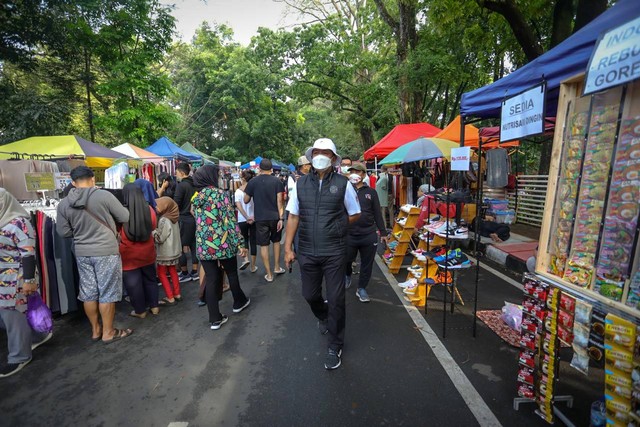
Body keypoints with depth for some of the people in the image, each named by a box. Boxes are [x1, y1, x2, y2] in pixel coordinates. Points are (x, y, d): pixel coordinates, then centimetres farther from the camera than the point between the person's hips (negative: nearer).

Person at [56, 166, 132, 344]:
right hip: (106, 252, -5)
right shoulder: (104, 195, -14)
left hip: (82, 253, 5)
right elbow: (125, 217, -8)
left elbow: (63, 232, 5)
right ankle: (108, 332, 15)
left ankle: (95, 330, 29)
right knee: (107, 293, 5)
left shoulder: (63, 204, 0)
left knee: (88, 293, 15)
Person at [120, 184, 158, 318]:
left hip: (129, 255, -3)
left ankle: (140, 311, 21)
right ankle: (154, 306, 27)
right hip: (147, 252, 4)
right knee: (150, 279, 18)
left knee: (133, 283, 10)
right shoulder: (149, 209, -8)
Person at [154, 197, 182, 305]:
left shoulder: (164, 220, -21)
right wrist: (157, 230, 9)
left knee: (161, 273, 5)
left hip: (165, 253, -8)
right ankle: (177, 294, 24)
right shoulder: (173, 218, 4)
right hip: (174, 250, 8)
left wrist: (152, 231, -6)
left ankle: (170, 298, 6)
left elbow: (160, 238, -19)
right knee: (173, 272, 17)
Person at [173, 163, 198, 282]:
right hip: (194, 218, 7)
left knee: (181, 247, 5)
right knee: (194, 245, 13)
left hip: (184, 219, -7)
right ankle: (194, 272, 20)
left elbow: (176, 204, -14)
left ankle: (184, 274, 12)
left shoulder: (181, 185, -13)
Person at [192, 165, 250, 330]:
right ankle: (239, 302, 38)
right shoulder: (220, 194, -10)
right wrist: (240, 243, -12)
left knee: (211, 280, 9)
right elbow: (230, 221, -14)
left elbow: (198, 223, 14)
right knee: (232, 273, 18)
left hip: (203, 247, 5)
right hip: (222, 244, -4)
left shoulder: (195, 199, 8)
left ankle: (215, 319, 15)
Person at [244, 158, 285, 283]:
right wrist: (281, 218, -6)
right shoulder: (277, 181, -3)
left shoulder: (253, 182, -2)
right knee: (276, 241, 21)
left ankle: (269, 274, 10)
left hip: (261, 218, -1)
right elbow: (280, 201, -8)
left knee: (264, 245, 5)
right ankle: (277, 267, 27)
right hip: (275, 217, 1)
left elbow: (246, 200, 5)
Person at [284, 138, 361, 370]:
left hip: (334, 252, -3)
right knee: (310, 295, 18)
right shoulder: (301, 183, 2)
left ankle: (334, 347, 27)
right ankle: (323, 318, 53)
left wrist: (335, 227, 2)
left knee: (336, 299, 5)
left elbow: (355, 215, 7)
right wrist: (288, 248, 2)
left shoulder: (343, 184, -5)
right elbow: (293, 216, 4)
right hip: (307, 251, 3)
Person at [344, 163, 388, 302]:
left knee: (367, 264, 8)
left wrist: (383, 232, 8)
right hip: (349, 234, -1)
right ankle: (347, 275, 42)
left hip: (369, 235, 1)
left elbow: (377, 214, 9)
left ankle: (361, 288, 25)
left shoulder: (371, 192, 7)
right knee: (346, 260, 9)